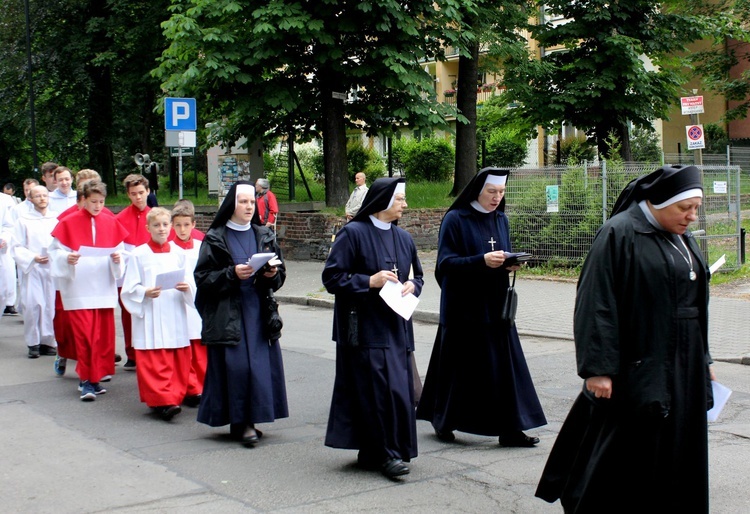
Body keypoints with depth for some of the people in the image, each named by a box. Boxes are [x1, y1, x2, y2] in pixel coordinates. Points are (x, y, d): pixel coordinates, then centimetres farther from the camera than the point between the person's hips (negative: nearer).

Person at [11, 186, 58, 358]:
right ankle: (33, 343, 1)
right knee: (32, 305, -8)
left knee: (51, 305, 0)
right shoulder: (24, 221, 5)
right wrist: (33, 258, -11)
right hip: (32, 269, -1)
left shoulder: (58, 219, 9)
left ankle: (48, 341, 10)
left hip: (53, 269, 1)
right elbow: (17, 247, 3)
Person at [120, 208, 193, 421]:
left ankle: (174, 397, 15)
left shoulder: (178, 253, 10)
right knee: (154, 363, -9)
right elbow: (129, 289, -1)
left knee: (179, 361, 4)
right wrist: (145, 292, -19)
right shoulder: (139, 255, 0)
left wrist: (186, 288, -10)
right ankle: (162, 401, -7)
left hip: (175, 317, 4)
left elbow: (190, 285, 12)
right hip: (150, 319, -3)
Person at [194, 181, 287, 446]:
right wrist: (232, 274, -18)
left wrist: (272, 275, -9)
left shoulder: (264, 236, 11)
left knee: (260, 363, 0)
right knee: (235, 365, -7)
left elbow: (281, 273, 14)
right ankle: (239, 421, 2)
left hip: (259, 311, 4)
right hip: (226, 314, -3)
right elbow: (202, 277, -5)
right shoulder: (215, 239, 0)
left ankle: (250, 419, 10)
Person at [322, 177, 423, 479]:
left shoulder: (403, 238, 13)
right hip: (365, 327, -7)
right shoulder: (353, 233, -7)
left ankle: (372, 453, 17)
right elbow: (332, 277, -9)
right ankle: (385, 453, 0)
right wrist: (370, 281, -18)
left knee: (399, 389, 5)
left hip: (396, 327, 7)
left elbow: (416, 275, 22)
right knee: (378, 389, -10)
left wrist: (412, 286, -1)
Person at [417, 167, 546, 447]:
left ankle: (510, 429, 4)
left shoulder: (501, 219, 9)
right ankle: (443, 421, 23)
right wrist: (482, 261, -25)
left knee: (504, 364, 1)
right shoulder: (455, 219, -9)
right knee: (459, 365, 4)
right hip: (464, 305, -5)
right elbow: (445, 262, -14)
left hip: (495, 304, 5)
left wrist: (510, 264, -6)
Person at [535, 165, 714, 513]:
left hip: (683, 369, 8)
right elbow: (596, 305, -17)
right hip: (637, 369, -8)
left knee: (678, 454, 12)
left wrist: (703, 360, 20)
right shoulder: (619, 234, -13)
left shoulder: (683, 240, 11)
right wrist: (598, 368, -21)